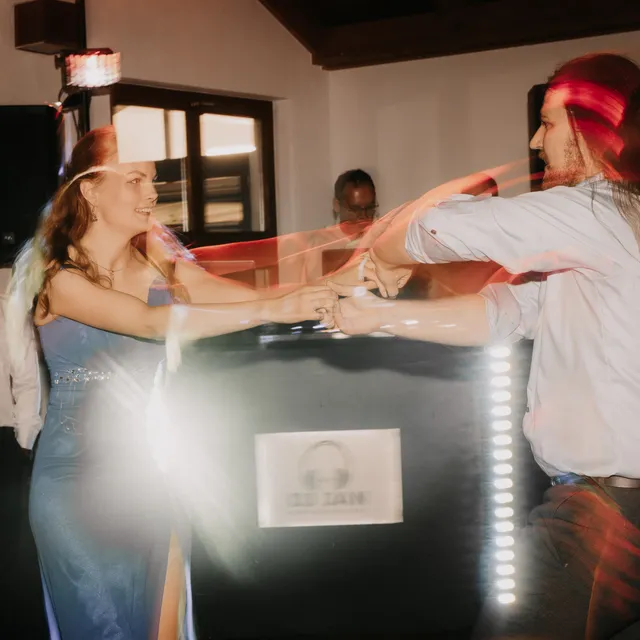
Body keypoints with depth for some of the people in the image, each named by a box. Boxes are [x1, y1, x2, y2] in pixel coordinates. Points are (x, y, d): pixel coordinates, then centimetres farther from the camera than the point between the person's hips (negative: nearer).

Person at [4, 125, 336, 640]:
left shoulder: (156, 260, 2)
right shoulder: (61, 279, -14)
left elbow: (221, 293, -11)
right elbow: (151, 322, -28)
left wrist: (314, 297, -27)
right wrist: (271, 308, -35)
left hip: (145, 470, 5)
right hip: (79, 477, -5)